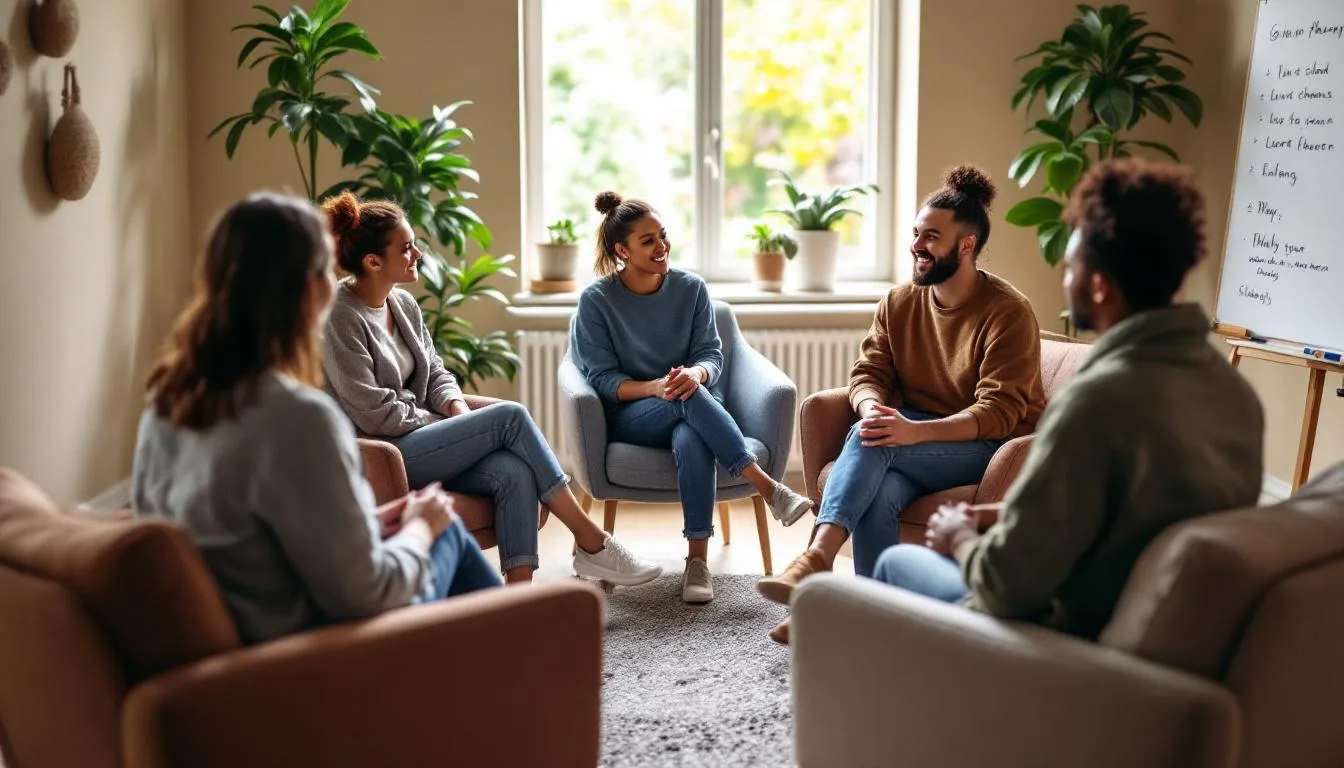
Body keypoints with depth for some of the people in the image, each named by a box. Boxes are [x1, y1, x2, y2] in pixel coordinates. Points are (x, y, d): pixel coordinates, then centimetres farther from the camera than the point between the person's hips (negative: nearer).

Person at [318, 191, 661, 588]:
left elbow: (435, 372, 19)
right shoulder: (340, 317, -14)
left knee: (513, 472, -22)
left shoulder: (403, 303, 12)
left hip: (416, 440, 8)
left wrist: (456, 407, -3)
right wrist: (444, 422, -8)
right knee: (509, 417, -18)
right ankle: (590, 541, -12)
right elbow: (373, 413, -17)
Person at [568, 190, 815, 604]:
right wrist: (654, 387, -25)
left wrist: (696, 373, -24)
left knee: (690, 439, -38)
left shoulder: (691, 288, 4)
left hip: (695, 407, 2)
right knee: (688, 399, -37)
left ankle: (698, 559, -36)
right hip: (629, 417, -2)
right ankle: (767, 487, -38)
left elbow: (712, 352, 2)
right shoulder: (595, 301, -4)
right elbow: (601, 378, -6)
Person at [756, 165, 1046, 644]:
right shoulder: (900, 303, 8)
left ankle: (818, 557, -38)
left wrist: (916, 430, -34)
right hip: (919, 448, 5)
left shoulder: (1008, 311, -11)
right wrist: (873, 408, -21)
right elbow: (867, 374, 6)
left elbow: (998, 413, -19)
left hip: (992, 448, -5)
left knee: (872, 441, -31)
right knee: (880, 492, -32)